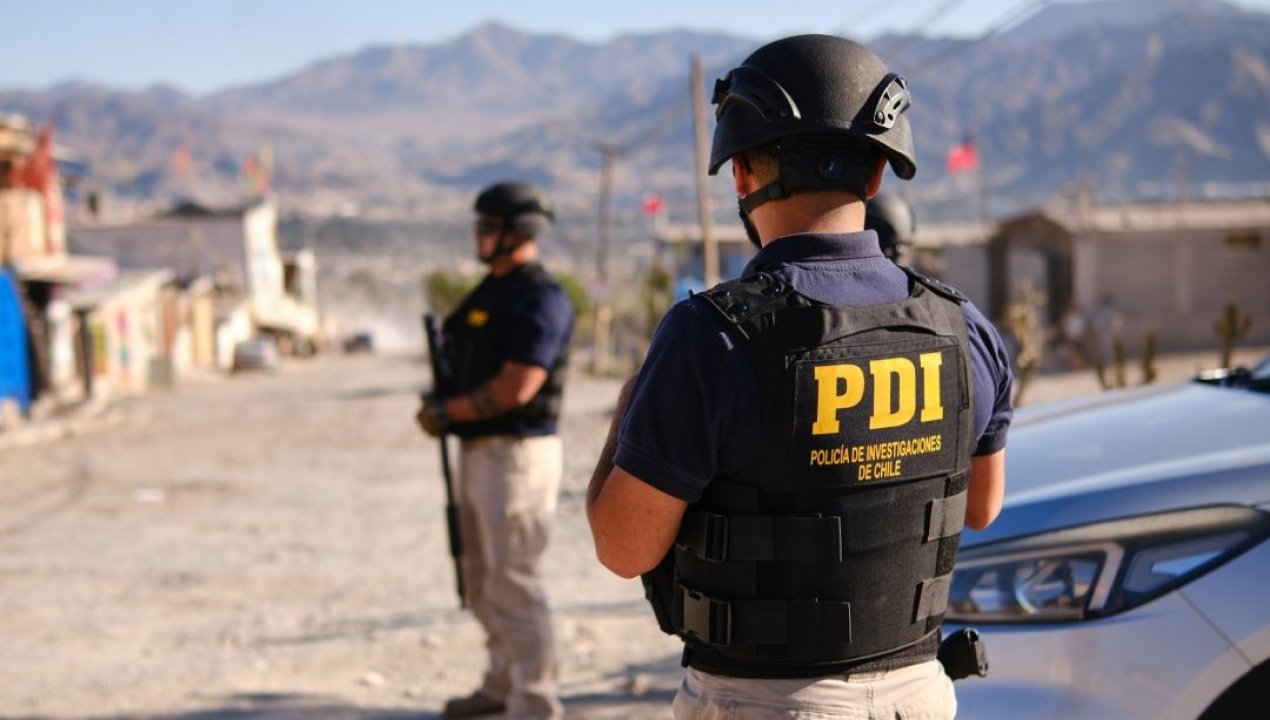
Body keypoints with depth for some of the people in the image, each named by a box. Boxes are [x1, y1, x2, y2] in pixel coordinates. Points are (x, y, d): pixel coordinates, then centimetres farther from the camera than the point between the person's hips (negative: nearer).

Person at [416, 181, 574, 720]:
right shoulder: (488, 292, 14)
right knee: (481, 578, 17)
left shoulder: (541, 300, -15)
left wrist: (446, 412, -12)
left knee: (512, 580, -7)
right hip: (476, 453, 10)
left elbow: (515, 388, -21)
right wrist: (440, 402, 2)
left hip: (517, 455, -10)